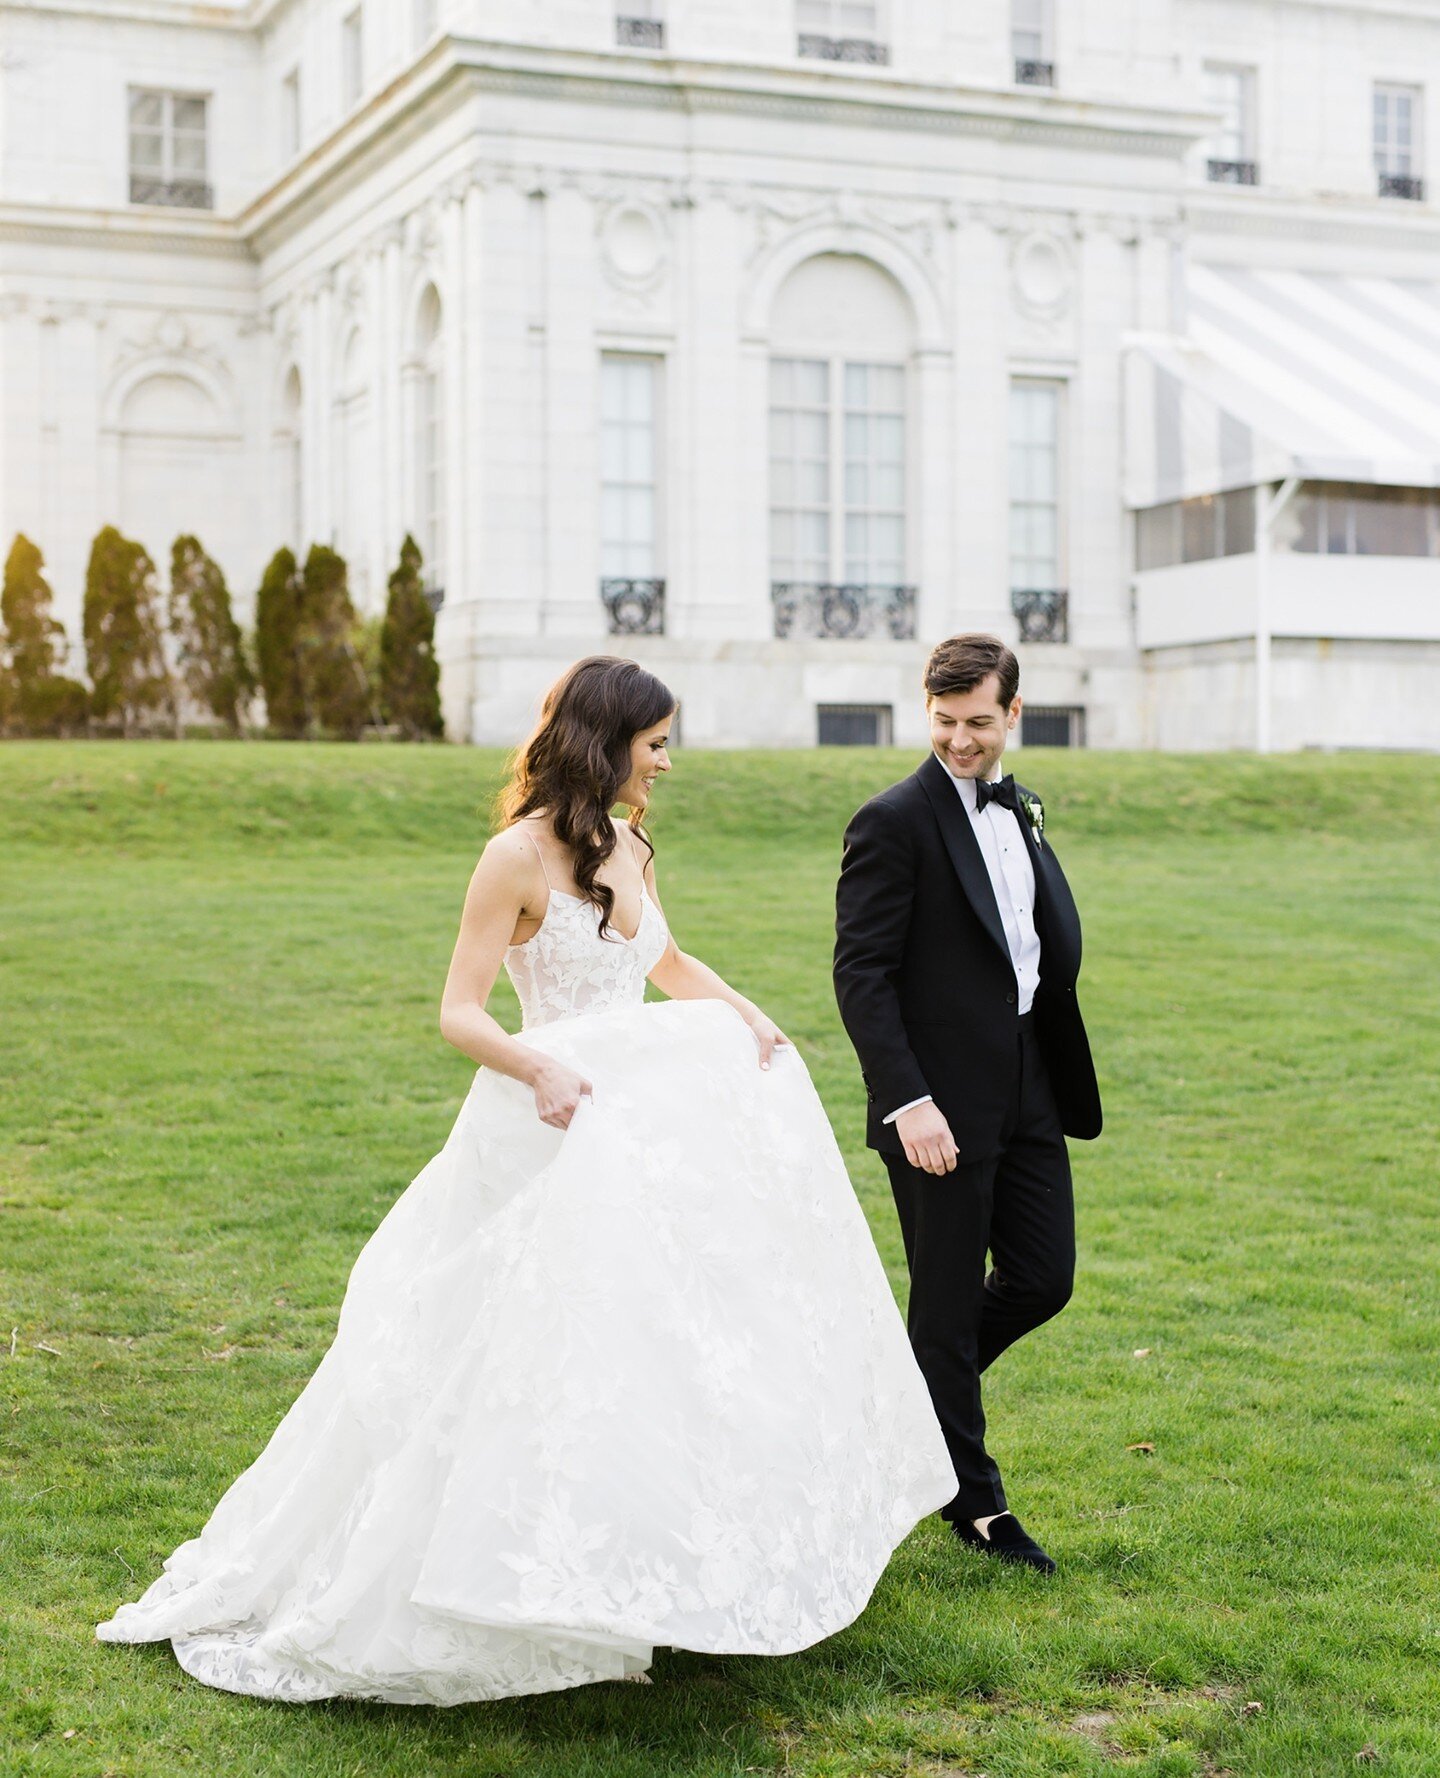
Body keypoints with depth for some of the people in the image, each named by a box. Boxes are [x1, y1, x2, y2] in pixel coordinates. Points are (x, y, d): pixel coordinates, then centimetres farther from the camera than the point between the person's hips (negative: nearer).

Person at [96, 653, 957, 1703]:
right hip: (551, 1130, -8)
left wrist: (743, 1012, 7)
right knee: (549, 1350, -9)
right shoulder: (521, 856, -13)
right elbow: (459, 1013, -14)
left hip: (641, 1117, 8)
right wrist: (539, 1070, -32)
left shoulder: (630, 847, 9)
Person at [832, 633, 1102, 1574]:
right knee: (951, 1301, 4)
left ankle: (916, 1393, 34)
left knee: (1043, 1279, 10)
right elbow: (861, 974, -14)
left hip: (1029, 1091, 7)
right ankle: (974, 1500, 19)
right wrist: (907, 1101, -21)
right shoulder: (894, 822, -11)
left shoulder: (1020, 809, 13)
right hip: (943, 1106, -7)